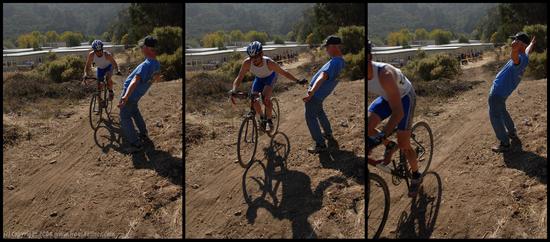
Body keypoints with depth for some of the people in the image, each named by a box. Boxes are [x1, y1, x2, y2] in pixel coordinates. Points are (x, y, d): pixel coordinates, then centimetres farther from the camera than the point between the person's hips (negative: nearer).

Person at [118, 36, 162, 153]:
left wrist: (126, 97, -53)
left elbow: (135, 81, -44)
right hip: (138, 94, 8)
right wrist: (154, 79, 41)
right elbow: (158, 77, 16)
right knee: (135, 112, 30)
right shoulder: (157, 64, -5)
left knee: (125, 118, 1)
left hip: (130, 93, -8)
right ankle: (144, 135, 38)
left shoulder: (146, 65, -33)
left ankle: (135, 144, 0)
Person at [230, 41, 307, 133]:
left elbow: (284, 73, -25)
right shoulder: (247, 63, -33)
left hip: (270, 77, -3)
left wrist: (298, 81, -26)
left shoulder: (269, 63, -38)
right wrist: (234, 90, -43)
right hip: (259, 78, 3)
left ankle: (269, 120, -6)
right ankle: (262, 117, 18)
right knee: (254, 101, -12)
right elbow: (239, 78, -26)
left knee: (265, 98, -27)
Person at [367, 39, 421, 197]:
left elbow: (398, 112, -40)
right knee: (367, 126, -15)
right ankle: (389, 146, 15)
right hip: (386, 97, 5)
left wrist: (382, 135, -48)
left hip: (404, 97, -5)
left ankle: (416, 176, 20)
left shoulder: (384, 74, -41)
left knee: (403, 144, -8)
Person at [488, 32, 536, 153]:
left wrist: (515, 49, -75)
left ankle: (504, 144, 0)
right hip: (502, 92, 10)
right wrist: (532, 44, 51)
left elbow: (516, 58, -55)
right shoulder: (524, 57, 4)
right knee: (502, 112, 30)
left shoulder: (521, 59, -27)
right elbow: (527, 51, 31)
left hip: (497, 92, -10)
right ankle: (512, 133, 46)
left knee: (495, 117, -4)